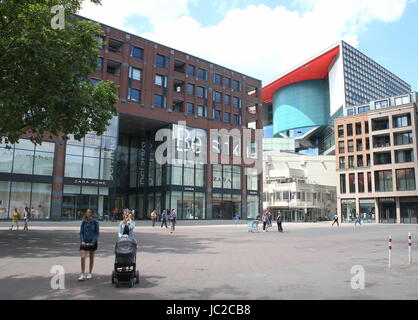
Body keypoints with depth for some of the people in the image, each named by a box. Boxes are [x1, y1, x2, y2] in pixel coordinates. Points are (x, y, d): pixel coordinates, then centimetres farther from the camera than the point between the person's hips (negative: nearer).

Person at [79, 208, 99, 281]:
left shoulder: (95, 222, -4)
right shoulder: (84, 222, 3)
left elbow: (97, 233, -3)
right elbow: (81, 232, 6)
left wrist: (93, 242, -13)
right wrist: (82, 241, -8)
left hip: (92, 242, -1)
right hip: (84, 242, 2)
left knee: (91, 258, 10)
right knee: (83, 257, -11)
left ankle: (89, 273, 24)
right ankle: (83, 275, -5)